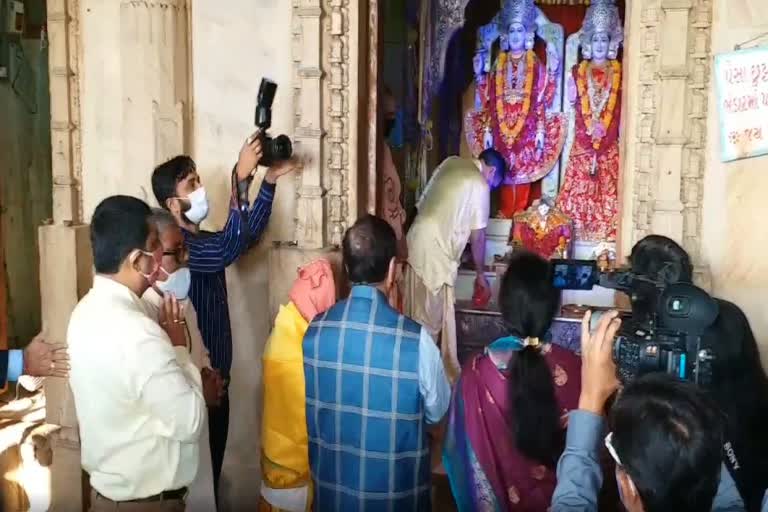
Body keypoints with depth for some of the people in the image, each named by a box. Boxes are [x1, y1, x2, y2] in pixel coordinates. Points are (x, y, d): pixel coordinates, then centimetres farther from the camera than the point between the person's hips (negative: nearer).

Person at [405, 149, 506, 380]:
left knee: (417, 313, 15)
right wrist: (481, 275, 13)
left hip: (417, 239, 8)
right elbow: (478, 237, 0)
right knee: (433, 317, 1)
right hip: (436, 251, -8)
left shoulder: (452, 163, 15)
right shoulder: (480, 185, -5)